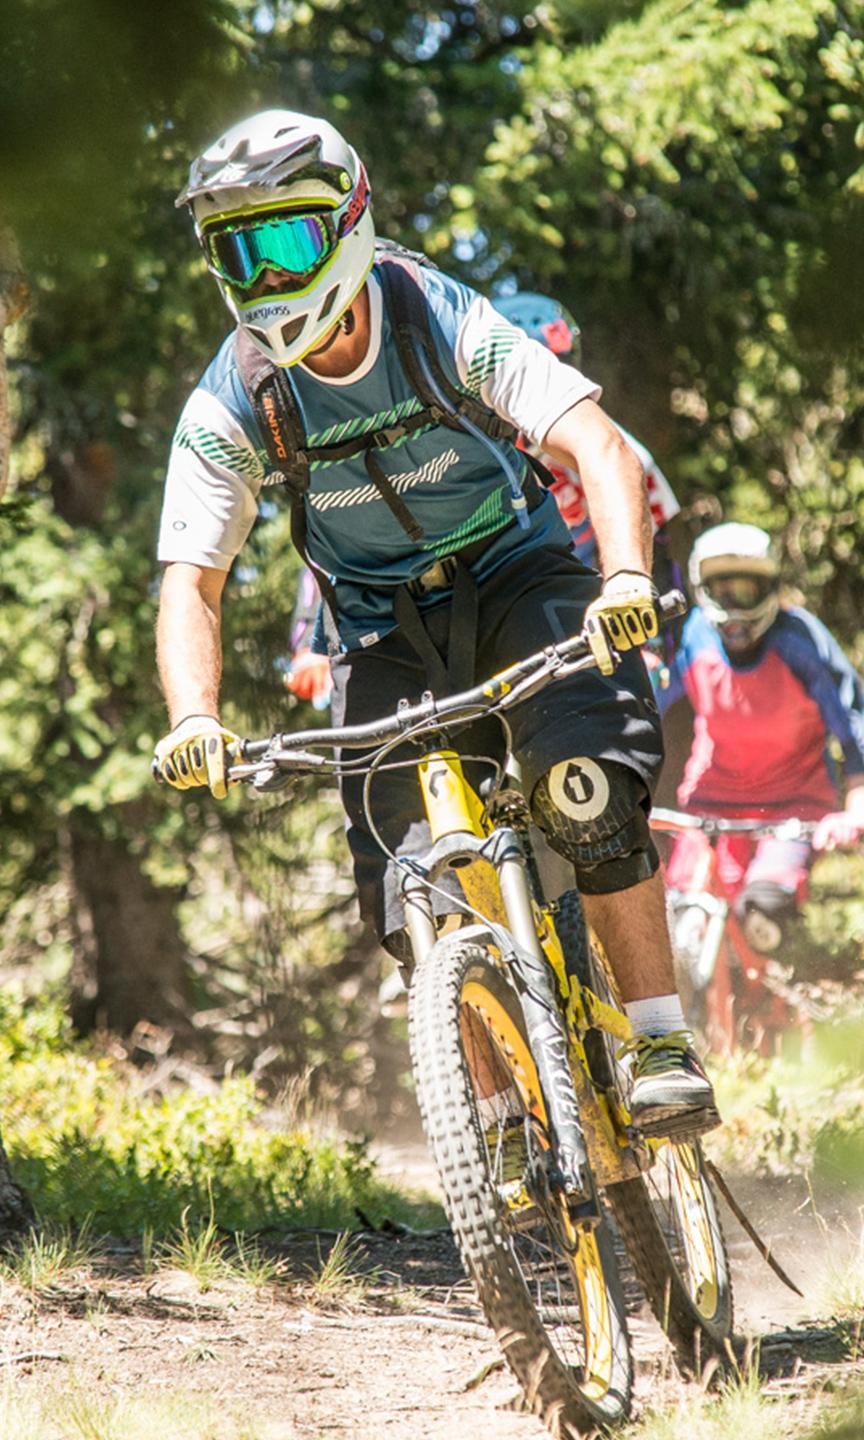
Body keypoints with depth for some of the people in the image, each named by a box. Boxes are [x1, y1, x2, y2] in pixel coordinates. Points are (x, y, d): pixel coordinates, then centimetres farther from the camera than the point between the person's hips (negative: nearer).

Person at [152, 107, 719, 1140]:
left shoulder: (448, 325, -22)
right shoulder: (231, 404, -16)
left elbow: (597, 446, -30)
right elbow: (191, 582, -17)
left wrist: (628, 577, -49)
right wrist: (194, 718, -36)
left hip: (518, 582, -2)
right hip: (386, 632, 2)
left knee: (586, 793, -28)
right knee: (415, 900, -10)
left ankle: (662, 1046, -18)